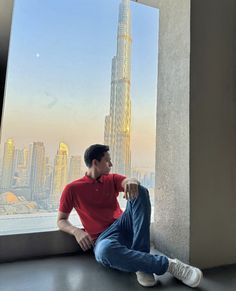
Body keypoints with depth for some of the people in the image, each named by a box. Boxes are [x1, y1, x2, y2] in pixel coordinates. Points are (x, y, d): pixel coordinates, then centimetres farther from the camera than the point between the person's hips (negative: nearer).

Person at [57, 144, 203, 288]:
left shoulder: (112, 179, 13)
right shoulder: (72, 189, 4)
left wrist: (132, 181, -35)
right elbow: (61, 221, 7)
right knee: (105, 251, -41)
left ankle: (140, 259, -26)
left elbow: (127, 182, -9)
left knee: (140, 190, -21)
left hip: (124, 225, 4)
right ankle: (168, 264, -25)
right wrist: (76, 231, -15)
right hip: (103, 236, -3)